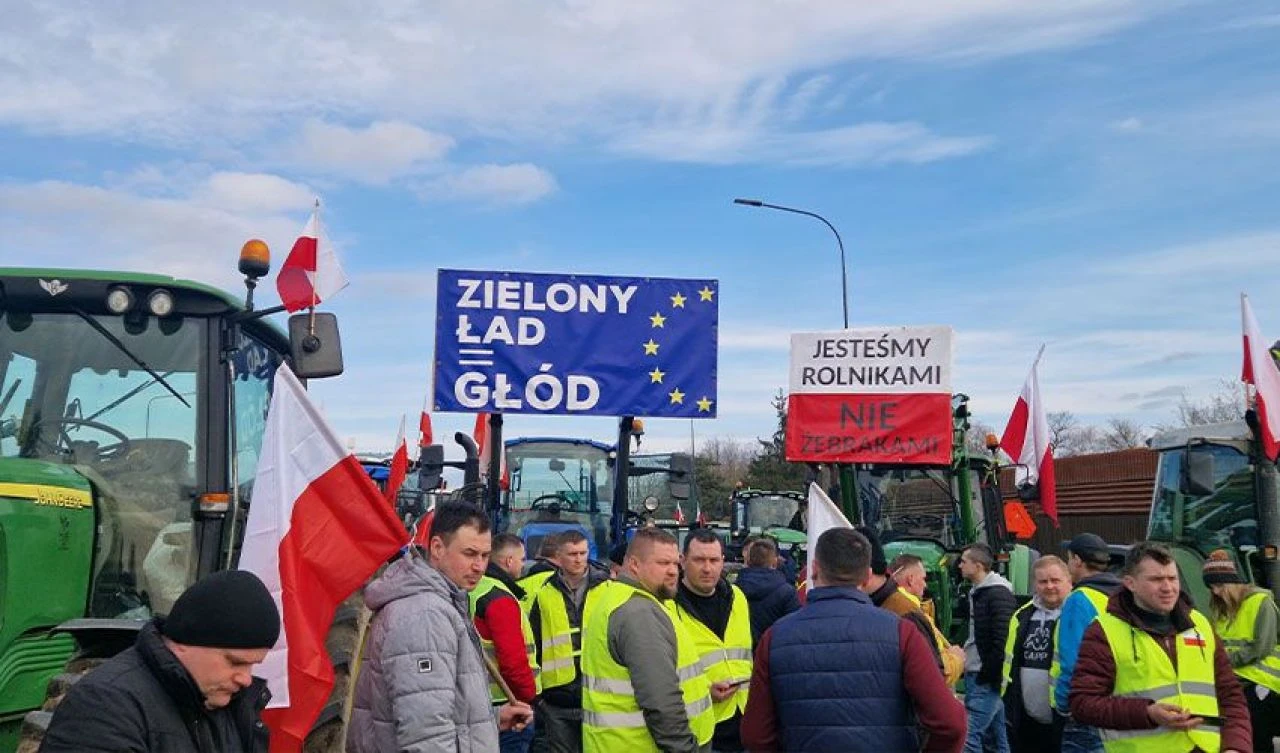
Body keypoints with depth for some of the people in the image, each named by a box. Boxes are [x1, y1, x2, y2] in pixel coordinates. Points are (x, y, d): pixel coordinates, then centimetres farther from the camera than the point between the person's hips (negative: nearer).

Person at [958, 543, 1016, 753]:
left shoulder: (999, 595, -14)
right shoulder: (977, 592, 15)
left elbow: (1004, 640, -20)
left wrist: (986, 674, -18)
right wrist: (965, 656, 13)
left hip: (988, 679, -10)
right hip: (975, 675, 10)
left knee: (968, 736, -12)